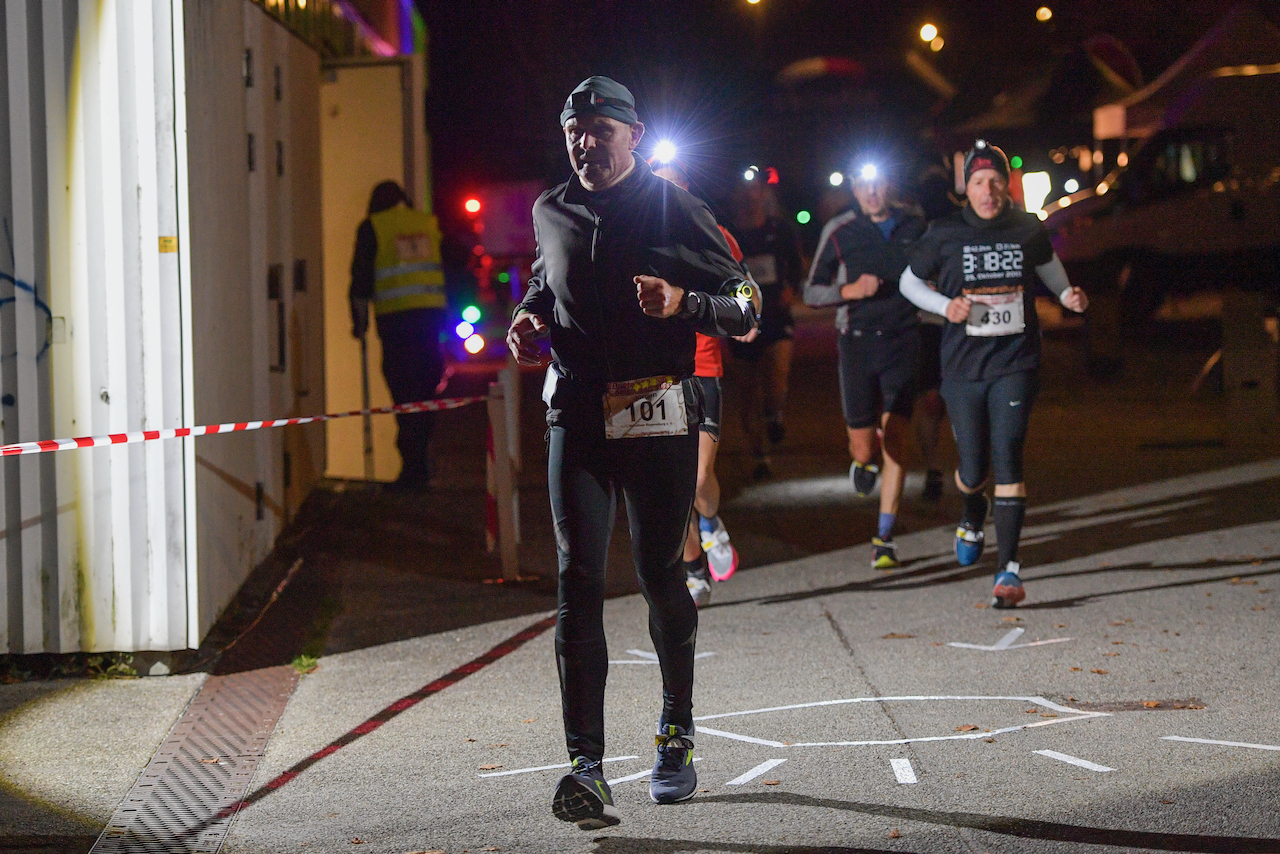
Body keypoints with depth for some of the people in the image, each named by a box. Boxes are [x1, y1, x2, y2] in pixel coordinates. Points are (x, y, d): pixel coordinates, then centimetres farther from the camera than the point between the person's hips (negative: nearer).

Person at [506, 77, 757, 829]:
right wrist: (529, 315, 8)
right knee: (579, 584, -8)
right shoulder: (552, 214, 10)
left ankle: (678, 732, 29)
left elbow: (745, 309, -3)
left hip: (658, 416, -2)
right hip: (576, 414, 3)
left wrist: (684, 303, -22)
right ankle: (587, 766, -14)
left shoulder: (677, 211, -3)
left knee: (661, 576, 6)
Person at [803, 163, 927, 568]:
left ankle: (885, 537, 0)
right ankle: (864, 460, 37)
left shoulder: (913, 226, 6)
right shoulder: (840, 231, -1)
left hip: (902, 341, 1)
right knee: (863, 444, -4)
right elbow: (811, 292, 2)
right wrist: (850, 290, -15)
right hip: (858, 341, -1)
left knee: (895, 441, -6)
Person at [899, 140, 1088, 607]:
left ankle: (1009, 569, -16)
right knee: (972, 470, 6)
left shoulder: (1027, 230, 1)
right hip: (963, 366, 0)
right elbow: (909, 281, 9)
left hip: (1014, 364, 0)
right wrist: (945, 305, -8)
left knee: (1007, 457, -15)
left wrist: (1066, 293, 6)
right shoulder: (944, 234, -3)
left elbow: (1047, 263, 24)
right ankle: (973, 516, 45)